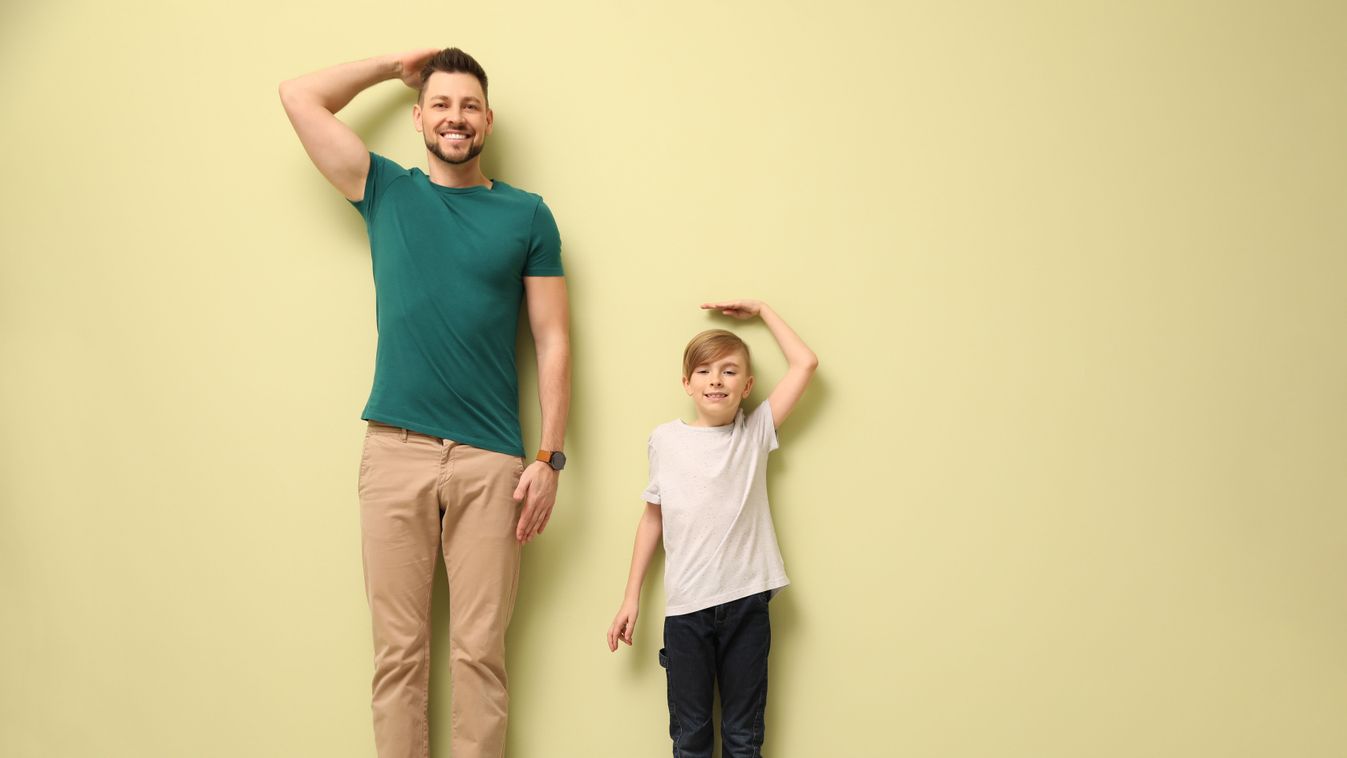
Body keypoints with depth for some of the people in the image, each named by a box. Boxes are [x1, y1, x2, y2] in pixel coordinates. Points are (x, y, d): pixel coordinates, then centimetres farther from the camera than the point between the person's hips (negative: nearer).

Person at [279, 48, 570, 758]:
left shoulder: (527, 214, 8)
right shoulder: (385, 191, 11)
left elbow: (553, 341, 5)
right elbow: (299, 94, 12)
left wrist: (550, 458, -2)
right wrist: (395, 64, 19)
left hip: (489, 460, -1)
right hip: (395, 452, 1)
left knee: (479, 650, 2)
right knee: (397, 649, 5)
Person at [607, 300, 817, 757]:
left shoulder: (756, 433, 4)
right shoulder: (665, 439, 4)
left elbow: (805, 363, 2)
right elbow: (653, 518, 10)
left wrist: (760, 310, 10)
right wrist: (631, 598, 9)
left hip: (747, 603, 0)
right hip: (685, 605, 0)